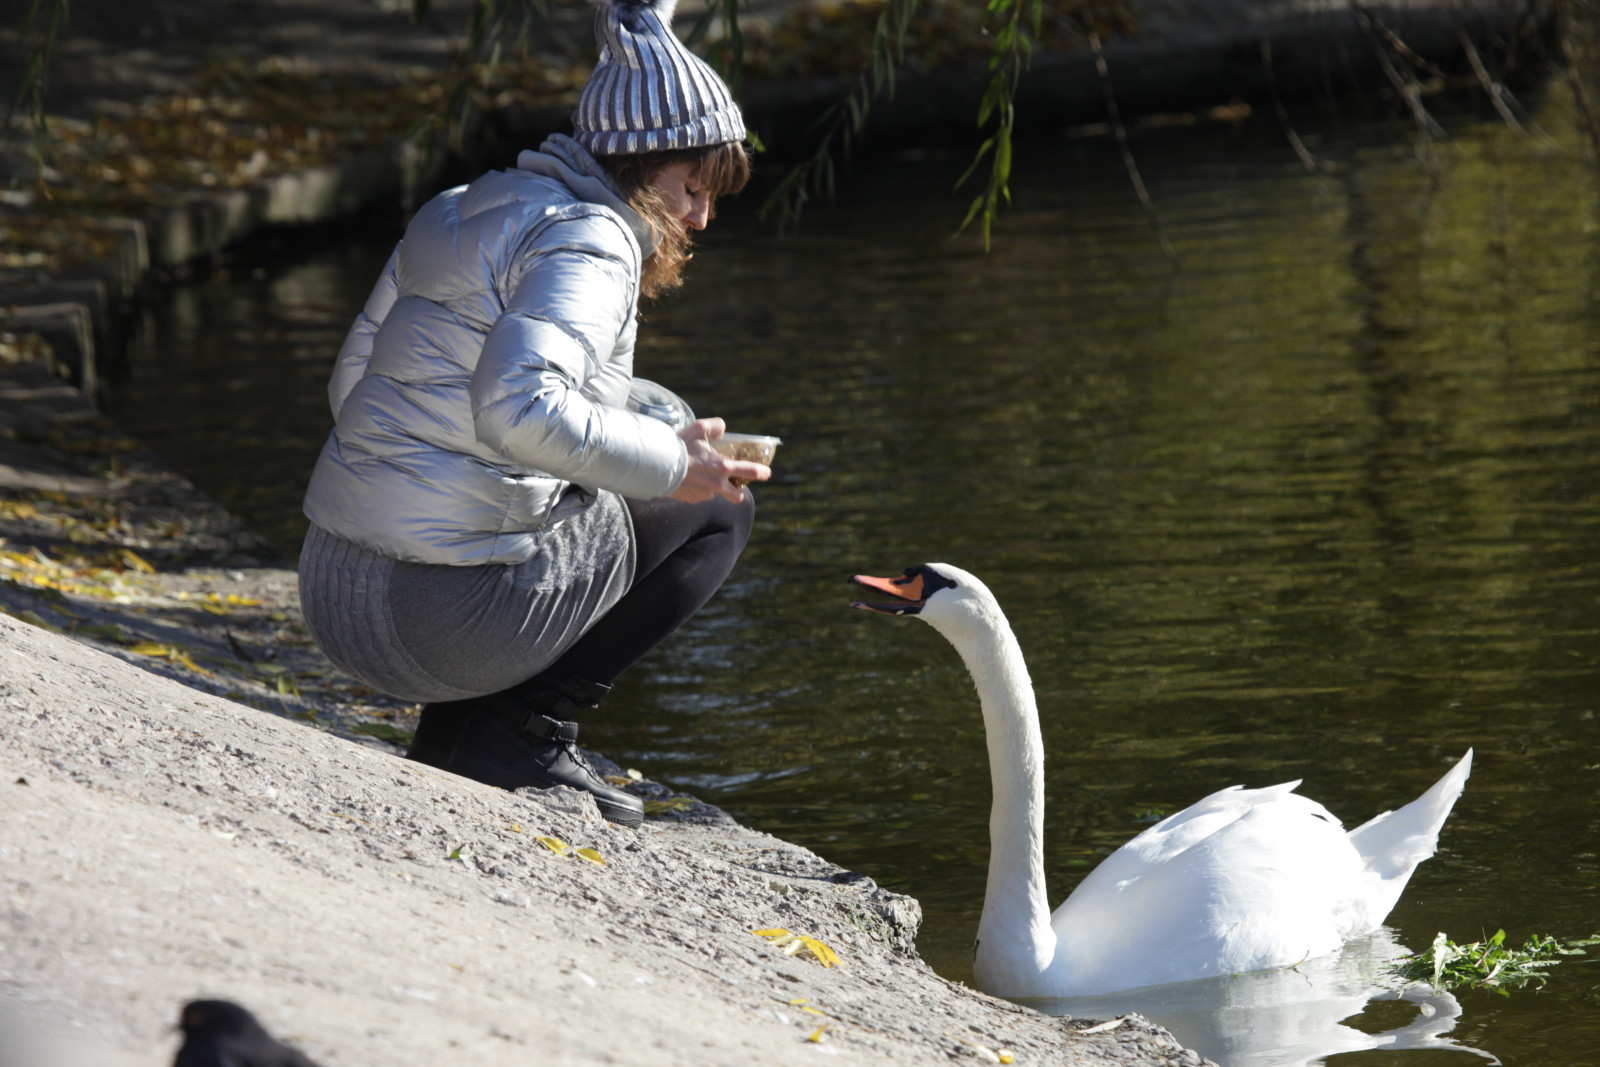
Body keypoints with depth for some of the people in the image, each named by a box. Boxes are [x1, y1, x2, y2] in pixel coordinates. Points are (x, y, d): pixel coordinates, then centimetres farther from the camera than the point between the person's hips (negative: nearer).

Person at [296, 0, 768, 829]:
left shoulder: (464, 212, 15)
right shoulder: (588, 242, -11)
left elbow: (351, 385, 19)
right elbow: (520, 407, -27)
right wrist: (669, 463, -16)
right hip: (448, 619, -8)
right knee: (718, 509, 13)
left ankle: (455, 730, 16)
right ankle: (523, 728, 1)